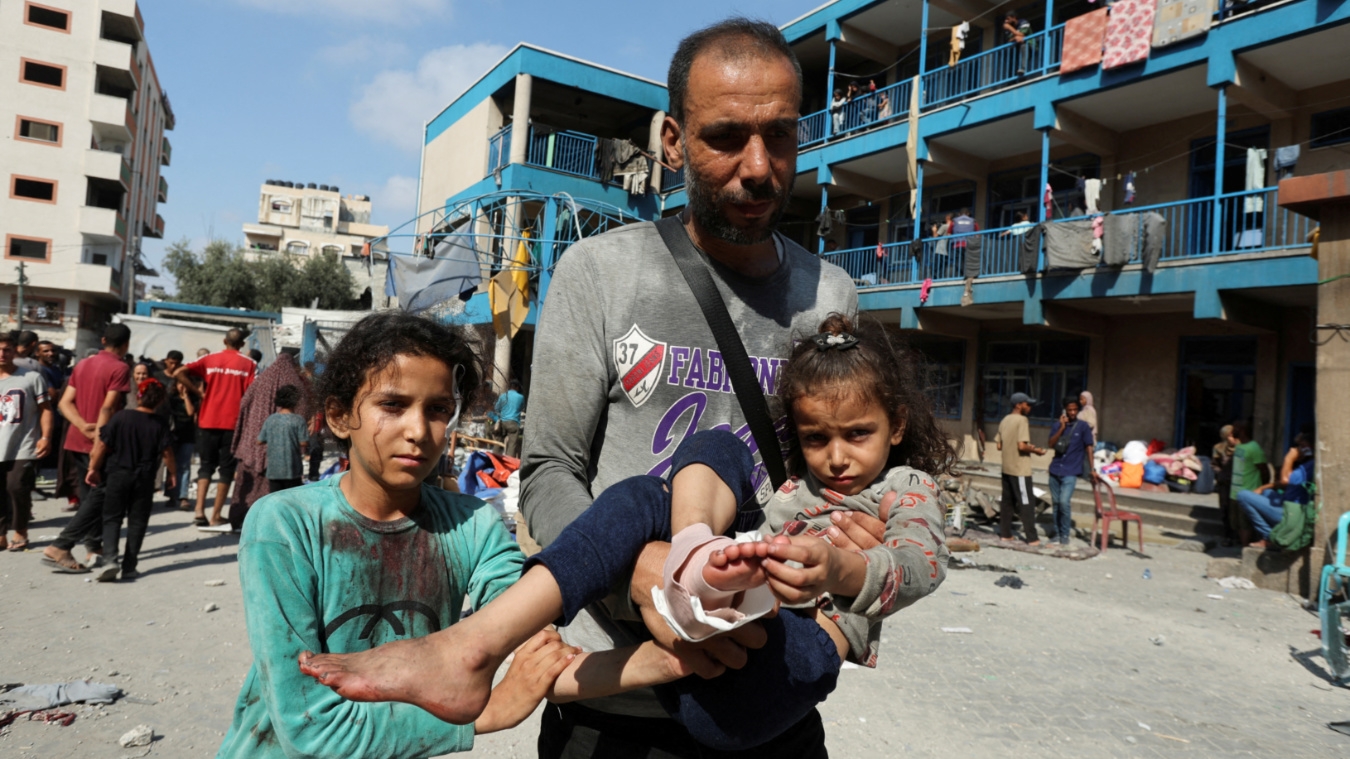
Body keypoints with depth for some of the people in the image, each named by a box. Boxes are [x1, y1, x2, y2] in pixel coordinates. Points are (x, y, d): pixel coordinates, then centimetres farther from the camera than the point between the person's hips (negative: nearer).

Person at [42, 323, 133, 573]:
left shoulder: (82, 364, 12)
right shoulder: (120, 368, -11)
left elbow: (64, 403, 5)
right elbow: (107, 408, -19)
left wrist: (85, 427, -7)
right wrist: (98, 435, -15)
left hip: (76, 441, 8)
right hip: (99, 443, -8)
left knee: (88, 496, 15)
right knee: (98, 498, -2)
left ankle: (94, 549, 19)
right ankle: (58, 548, -11)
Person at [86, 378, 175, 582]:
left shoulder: (120, 417, -6)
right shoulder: (160, 424, -5)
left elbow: (102, 445, -5)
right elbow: (166, 452, -4)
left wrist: (93, 468, 7)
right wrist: (172, 472, 12)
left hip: (117, 475, 0)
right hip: (144, 479, 1)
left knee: (112, 518, 8)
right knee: (137, 521, 8)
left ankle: (111, 559, -10)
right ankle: (129, 567, 9)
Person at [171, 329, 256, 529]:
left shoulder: (210, 359, 7)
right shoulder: (248, 364, 0)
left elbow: (179, 373, -2)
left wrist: (198, 392, 6)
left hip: (208, 421, 3)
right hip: (233, 422, -2)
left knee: (206, 466, 14)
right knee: (226, 469, 5)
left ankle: (199, 510, 0)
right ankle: (216, 517, 4)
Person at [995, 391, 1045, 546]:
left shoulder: (1004, 420, 11)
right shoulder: (1022, 420, -15)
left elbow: (999, 445, 12)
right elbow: (1022, 446, -23)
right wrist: (1035, 450, -7)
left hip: (1006, 468, 8)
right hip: (1020, 470, -8)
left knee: (1007, 501, 12)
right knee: (1026, 504, -3)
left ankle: (1005, 534, 16)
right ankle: (1032, 539, 1)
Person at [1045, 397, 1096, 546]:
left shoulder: (1083, 426, -2)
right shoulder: (1058, 425, 6)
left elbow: (1089, 448, 0)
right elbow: (1051, 444, -4)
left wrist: (1092, 470, -4)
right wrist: (1062, 428, -13)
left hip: (1071, 472, -4)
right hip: (1055, 469, 4)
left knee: (1064, 502, -15)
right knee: (1056, 502, 9)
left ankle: (1065, 534, -1)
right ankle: (1057, 533, 20)